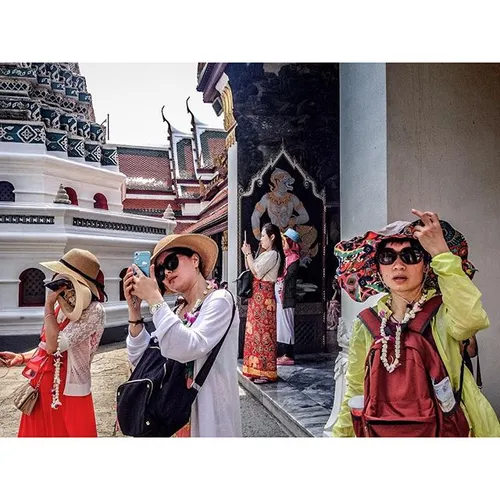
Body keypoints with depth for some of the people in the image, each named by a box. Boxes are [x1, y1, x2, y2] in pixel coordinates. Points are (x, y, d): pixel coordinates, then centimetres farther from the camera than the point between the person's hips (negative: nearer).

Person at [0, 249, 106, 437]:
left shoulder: (94, 311, -20)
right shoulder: (60, 305, 4)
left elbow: (54, 346, -25)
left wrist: (48, 306, -18)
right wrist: (21, 357, 0)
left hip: (68, 394, -7)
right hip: (42, 390, 7)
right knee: (37, 434, 18)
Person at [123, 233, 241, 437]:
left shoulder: (220, 300, -13)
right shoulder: (178, 312, 6)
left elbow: (189, 348, -28)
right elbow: (141, 359, 4)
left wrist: (154, 298, -21)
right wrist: (134, 308, -5)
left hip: (210, 414, -6)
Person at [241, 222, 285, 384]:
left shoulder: (273, 255, -11)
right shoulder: (264, 254, 19)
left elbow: (256, 272, -18)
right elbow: (250, 270, 17)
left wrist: (248, 253, -10)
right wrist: (247, 255, 7)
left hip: (264, 296, -10)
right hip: (256, 295, 10)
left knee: (263, 331, -7)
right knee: (256, 331, 11)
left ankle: (266, 372, -1)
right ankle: (257, 369, 19)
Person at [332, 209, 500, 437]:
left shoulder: (444, 313, -13)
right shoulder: (366, 324, -5)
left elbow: (471, 319, -38)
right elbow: (354, 394, 3)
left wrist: (441, 252, -33)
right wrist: (340, 435, 4)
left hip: (442, 431, -2)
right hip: (380, 430, 2)